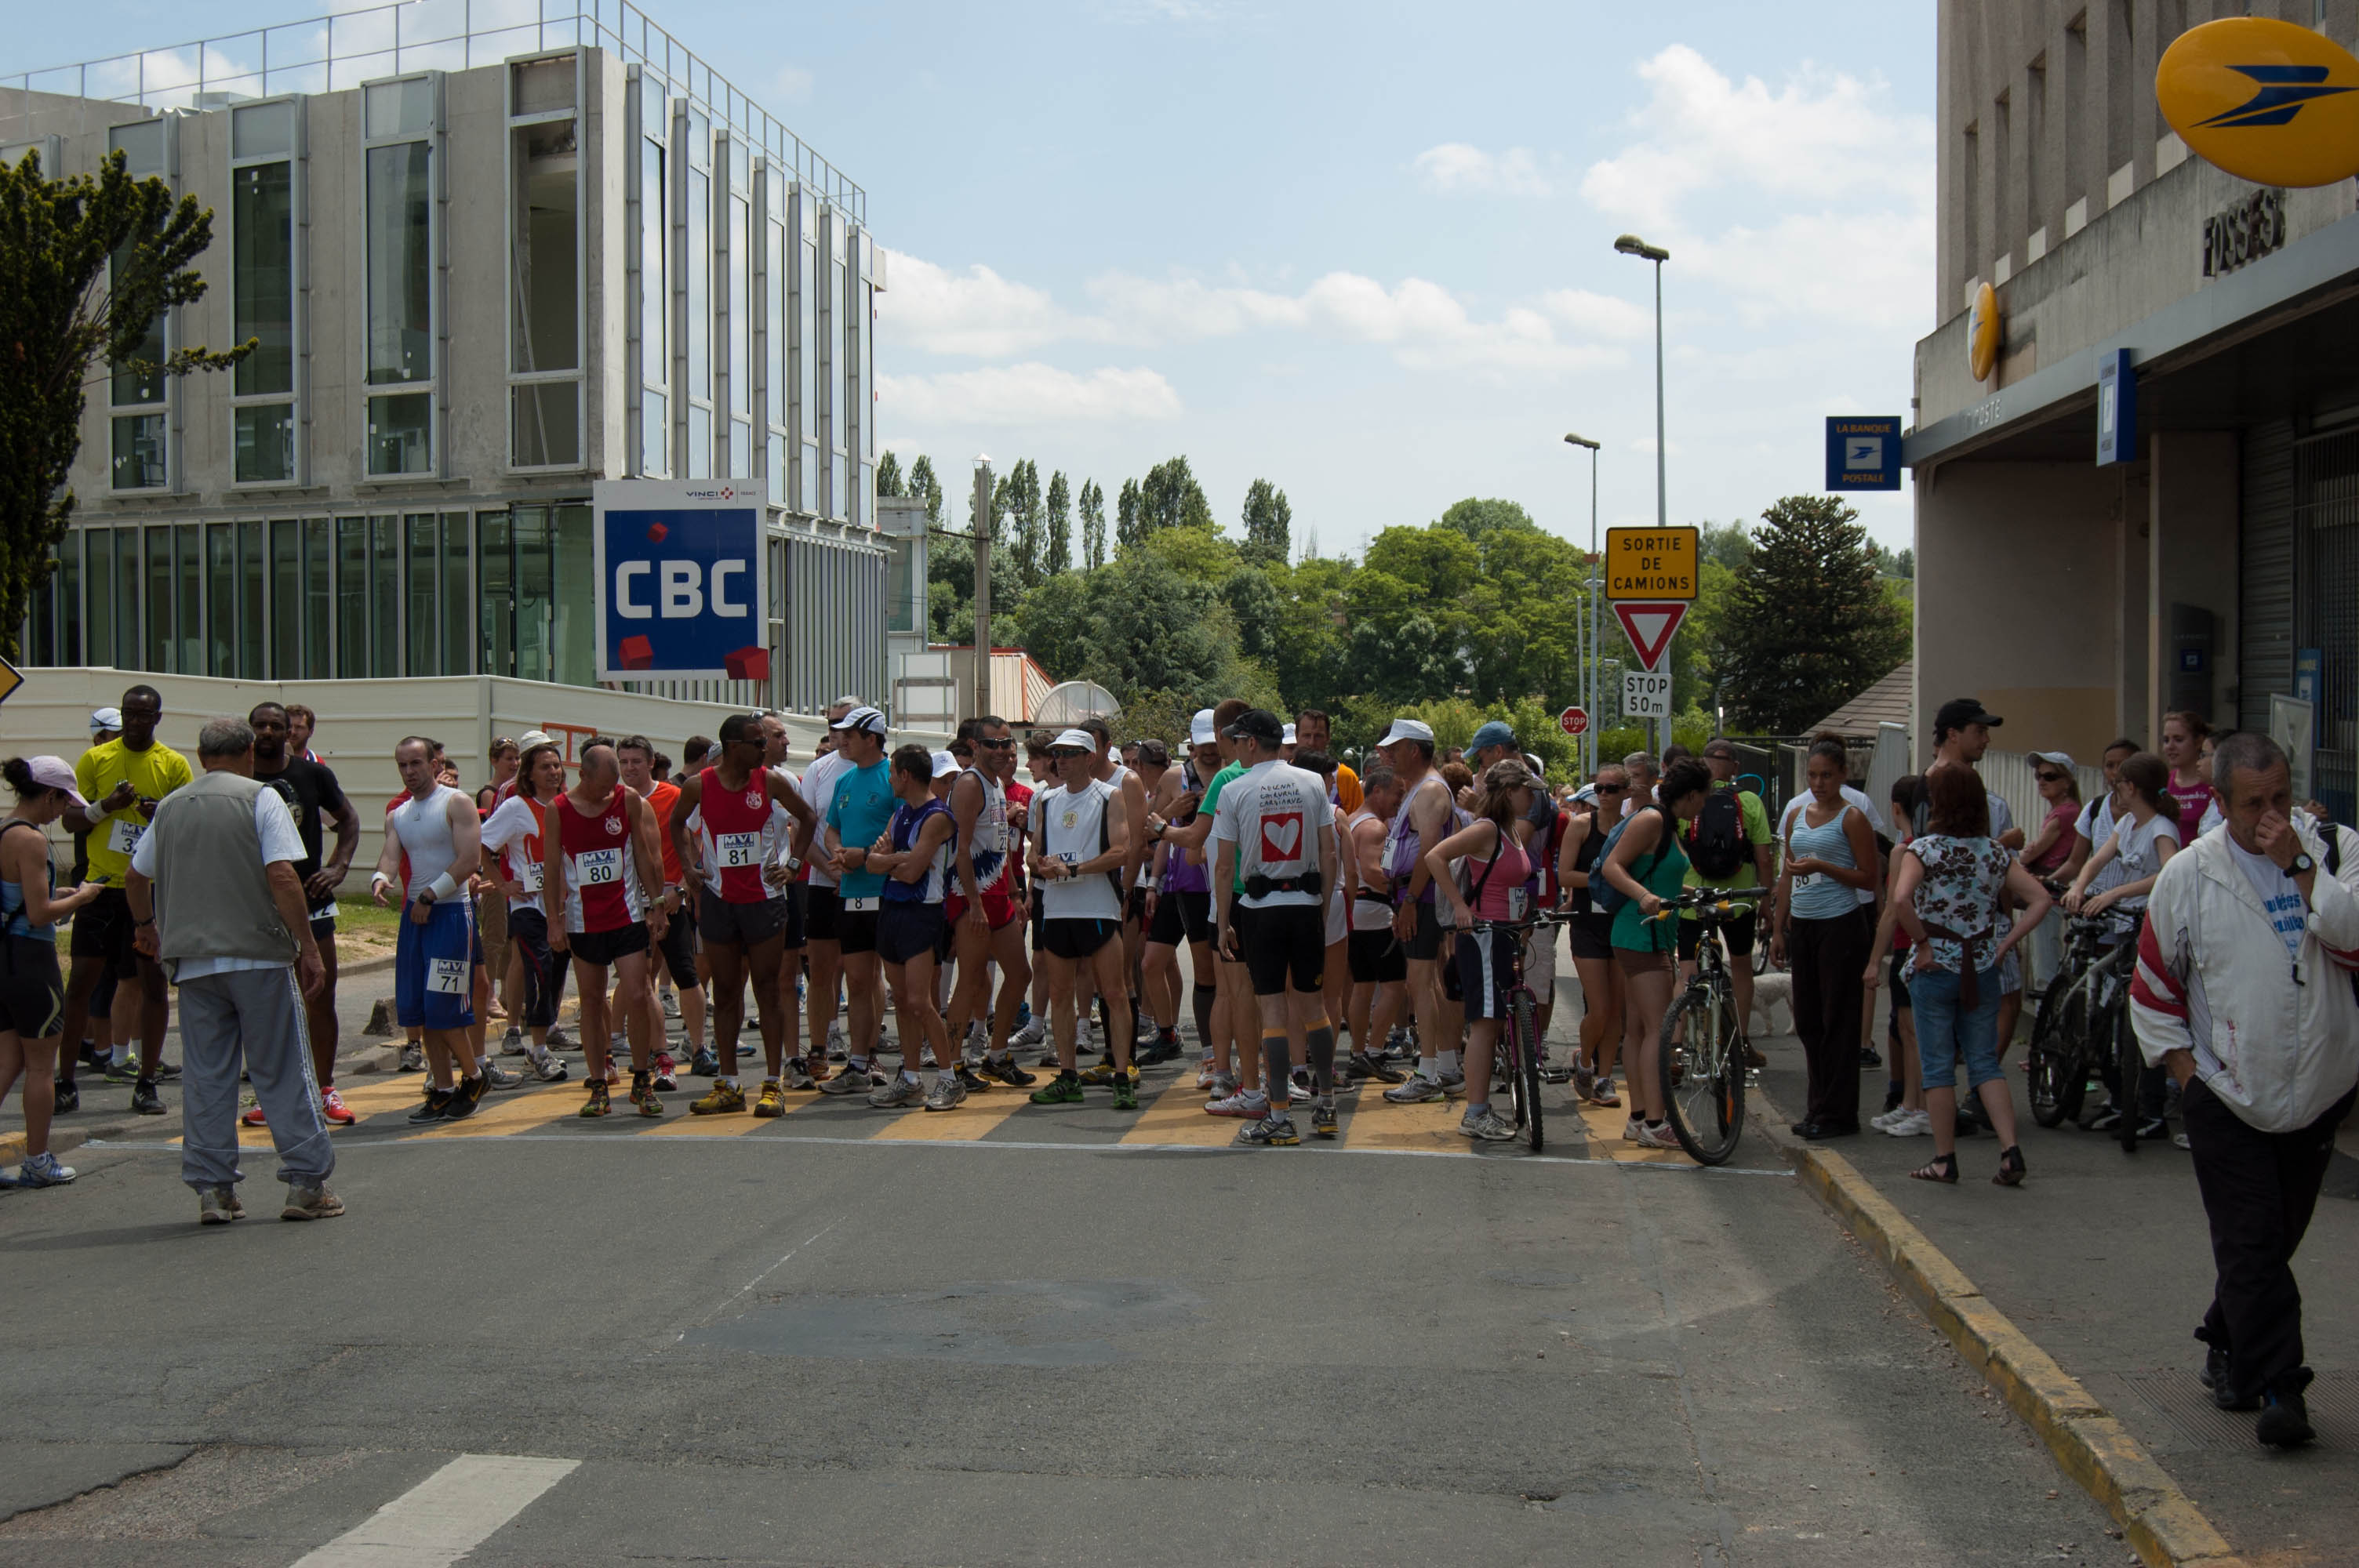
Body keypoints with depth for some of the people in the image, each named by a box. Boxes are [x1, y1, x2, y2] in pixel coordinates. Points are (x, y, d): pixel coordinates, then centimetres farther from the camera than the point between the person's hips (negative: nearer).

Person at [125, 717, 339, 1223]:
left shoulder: (170, 806, 12)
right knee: (283, 1072, 2)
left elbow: (134, 875, 23)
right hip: (258, 954, -4)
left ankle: (212, 1190, 9)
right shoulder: (260, 798, -3)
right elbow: (282, 876, -13)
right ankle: (306, 1184, 5)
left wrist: (145, 925, 42)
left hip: (192, 960, 4)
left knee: (205, 1076, 8)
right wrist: (307, 947, -10)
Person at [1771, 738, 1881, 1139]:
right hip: (1802, 925, 7)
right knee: (1807, 1020, 9)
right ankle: (1818, 1106, 18)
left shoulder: (1852, 818, -6)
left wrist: (1822, 866, -20)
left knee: (1837, 1020, -3)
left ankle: (1838, 1114, 2)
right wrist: (1780, 931, 14)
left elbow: (1869, 879, -10)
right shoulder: (1798, 815, 13)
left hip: (1840, 926, -7)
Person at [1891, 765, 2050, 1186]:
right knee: (1985, 1062, 11)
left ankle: (1944, 1160, 9)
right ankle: (2010, 1149, -1)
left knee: (1938, 1065, 5)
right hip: (1983, 970, 4)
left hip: (1935, 969, -4)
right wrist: (2004, 944, 1)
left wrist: (1922, 942, -13)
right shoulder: (1996, 852, 3)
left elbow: (1901, 898, -26)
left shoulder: (1923, 849, -9)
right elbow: (2040, 900, -2)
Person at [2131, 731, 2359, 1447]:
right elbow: (2152, 989, 5)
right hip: (2227, 1095, -2)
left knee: (2276, 1237, 14)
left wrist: (2299, 866, -21)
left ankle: (2227, 1345, 34)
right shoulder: (2188, 876, -3)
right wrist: (2185, 1070, -1)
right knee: (2250, 1245, -7)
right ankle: (2279, 1387, -3)